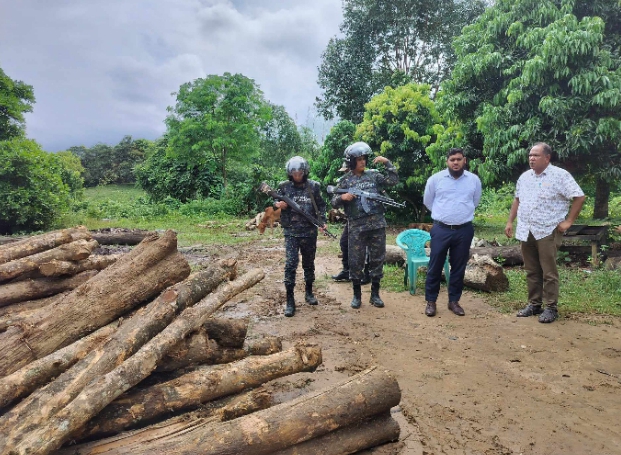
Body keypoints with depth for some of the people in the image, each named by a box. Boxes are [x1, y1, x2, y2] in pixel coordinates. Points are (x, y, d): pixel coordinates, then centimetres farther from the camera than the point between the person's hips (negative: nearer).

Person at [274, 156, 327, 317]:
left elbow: (321, 205, 9)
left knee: (309, 263, 14)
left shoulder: (313, 186, 1)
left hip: (310, 232, 2)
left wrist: (322, 221, -3)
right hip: (291, 232, -1)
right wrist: (278, 205, -15)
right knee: (291, 264, -8)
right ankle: (290, 300, -2)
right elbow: (275, 204, 8)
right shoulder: (283, 187, 0)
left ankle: (309, 292, 31)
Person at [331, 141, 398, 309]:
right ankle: (357, 295, 18)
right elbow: (334, 203, 4)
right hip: (356, 227, -1)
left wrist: (387, 162, -2)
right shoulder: (345, 180, 4)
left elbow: (394, 180, 4)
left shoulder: (373, 175, 9)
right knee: (356, 261, 3)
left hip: (377, 224, 2)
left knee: (377, 259, 7)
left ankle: (375, 294, 20)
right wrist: (342, 197, -17)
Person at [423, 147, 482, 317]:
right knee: (435, 266, 2)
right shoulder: (435, 179, -2)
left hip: (464, 230, 2)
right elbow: (427, 201, 11)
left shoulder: (474, 180, 3)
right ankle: (431, 301, 15)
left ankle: (454, 301, 23)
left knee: (459, 267, 10)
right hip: (441, 229, -1)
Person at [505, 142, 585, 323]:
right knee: (531, 271, 12)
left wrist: (568, 221, -11)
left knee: (549, 272, -1)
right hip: (525, 232, 6)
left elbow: (579, 197, -9)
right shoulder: (524, 177, 12)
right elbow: (517, 200, 20)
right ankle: (534, 304, 21)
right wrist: (510, 222, 14)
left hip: (548, 232, -6)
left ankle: (551, 308, 8)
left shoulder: (560, 175, -8)